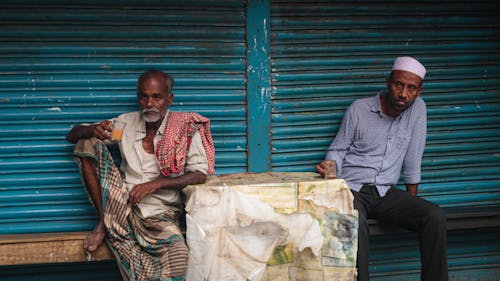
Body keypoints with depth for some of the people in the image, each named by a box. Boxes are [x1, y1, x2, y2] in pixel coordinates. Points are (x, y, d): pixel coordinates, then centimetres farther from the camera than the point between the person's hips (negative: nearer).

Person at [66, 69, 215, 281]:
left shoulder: (186, 127, -1)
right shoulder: (126, 122, 8)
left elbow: (200, 174, -7)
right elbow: (72, 135, 10)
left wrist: (156, 184, -18)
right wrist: (92, 130, -15)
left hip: (161, 213, -3)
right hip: (123, 205, 4)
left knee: (177, 255, -37)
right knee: (89, 143, -10)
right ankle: (104, 222, -6)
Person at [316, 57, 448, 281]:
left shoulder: (418, 108, 3)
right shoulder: (358, 109, -3)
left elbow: (413, 160, 5)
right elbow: (338, 148, 5)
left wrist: (412, 200, 7)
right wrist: (331, 165, -19)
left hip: (385, 192, 3)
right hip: (352, 189, -3)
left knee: (435, 216, -20)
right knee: (355, 224, -37)